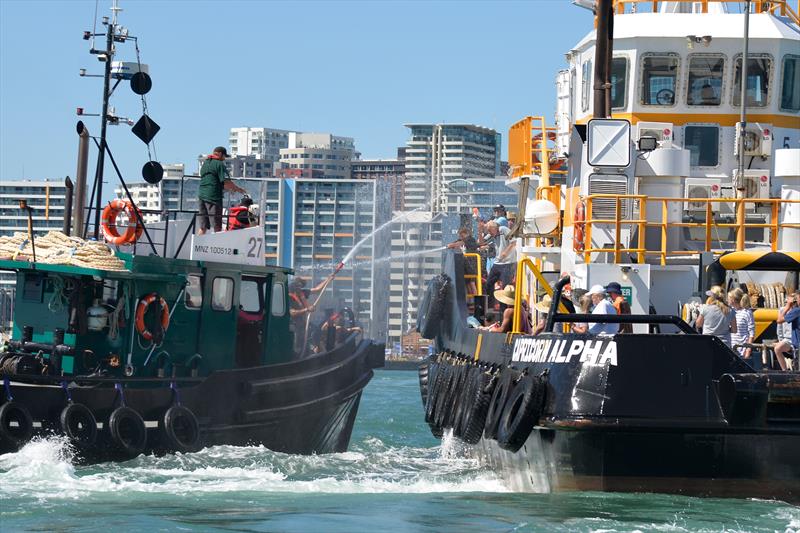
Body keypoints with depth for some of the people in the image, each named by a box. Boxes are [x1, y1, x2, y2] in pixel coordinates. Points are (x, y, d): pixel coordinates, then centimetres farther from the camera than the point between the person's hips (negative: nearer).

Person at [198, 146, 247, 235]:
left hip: (201, 195, 8)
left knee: (203, 227, 9)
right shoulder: (219, 164, -7)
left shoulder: (205, 163, 20)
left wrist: (229, 188, 24)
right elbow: (227, 181, -13)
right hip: (213, 196, -8)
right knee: (217, 226, -4)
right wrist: (238, 189, 3)